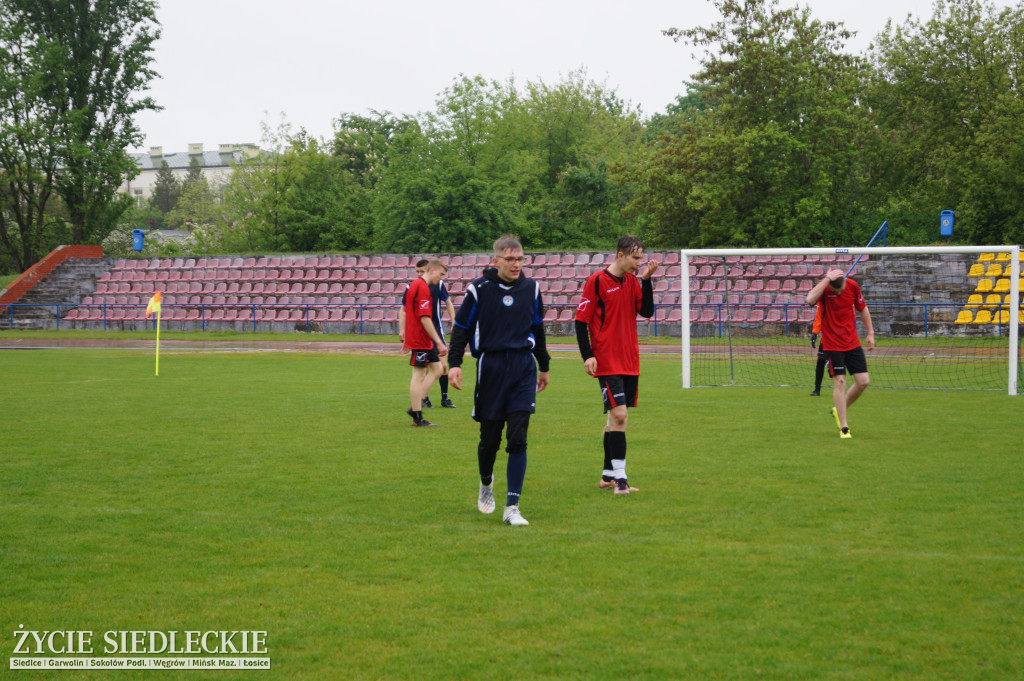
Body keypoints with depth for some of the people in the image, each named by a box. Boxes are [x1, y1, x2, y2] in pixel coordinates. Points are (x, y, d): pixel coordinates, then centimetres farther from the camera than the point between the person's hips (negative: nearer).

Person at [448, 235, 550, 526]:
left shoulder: (531, 288, 8)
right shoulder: (479, 289, -3)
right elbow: (461, 328, 3)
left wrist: (544, 366, 27)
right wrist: (455, 363, -8)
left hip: (524, 367, 2)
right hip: (491, 368, -2)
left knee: (518, 439, -8)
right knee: (489, 438, 6)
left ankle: (512, 507, -7)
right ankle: (486, 483, 38)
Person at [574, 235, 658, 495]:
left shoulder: (633, 281, 11)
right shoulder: (597, 281, -8)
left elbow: (647, 312, 3)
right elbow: (581, 320, -7)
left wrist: (647, 280, -5)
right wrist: (587, 355, -14)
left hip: (630, 361, 7)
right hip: (607, 362, -7)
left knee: (617, 417, 11)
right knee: (619, 414, -15)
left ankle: (608, 475, 20)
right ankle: (619, 477, -14)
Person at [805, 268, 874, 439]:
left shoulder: (853, 286, -5)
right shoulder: (823, 288, -16)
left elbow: (863, 309, 12)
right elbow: (810, 300, -40)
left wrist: (870, 333, 12)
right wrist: (827, 279, -37)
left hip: (853, 343, 4)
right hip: (832, 346, -4)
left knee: (863, 382, 1)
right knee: (840, 383, -9)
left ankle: (839, 410, 25)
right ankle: (844, 427, -1)